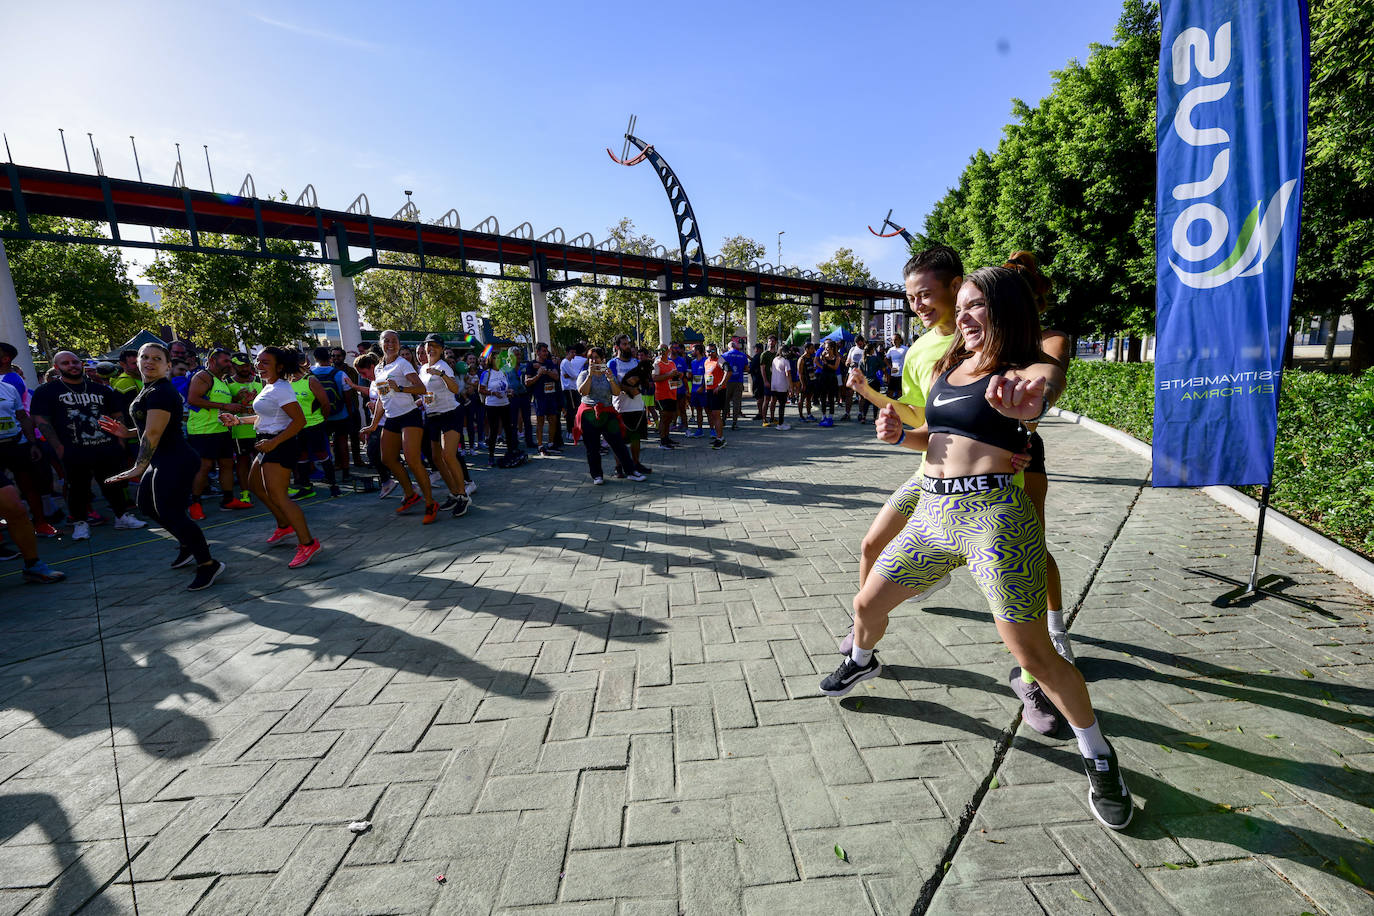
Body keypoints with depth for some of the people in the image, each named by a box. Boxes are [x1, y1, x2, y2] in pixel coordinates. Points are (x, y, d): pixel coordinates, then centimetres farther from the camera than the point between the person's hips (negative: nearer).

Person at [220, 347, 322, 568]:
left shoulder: (281, 389, -16)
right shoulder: (268, 387, 15)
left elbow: (299, 420, -25)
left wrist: (273, 442, -25)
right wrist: (238, 420, 25)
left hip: (280, 445, -11)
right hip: (269, 444, 11)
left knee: (277, 495, -15)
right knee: (255, 485, 24)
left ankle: (308, 543, -16)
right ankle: (285, 526, 35)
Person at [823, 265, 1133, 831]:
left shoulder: (1025, 368, -5)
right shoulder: (948, 366, 14)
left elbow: (1044, 382, -30)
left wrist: (1027, 396, -55)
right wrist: (899, 434, 1)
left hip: (992, 514, -6)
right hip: (932, 513, 6)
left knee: (1032, 654, -4)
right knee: (867, 604, 15)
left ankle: (1099, 758, 24)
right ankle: (862, 662, 50)